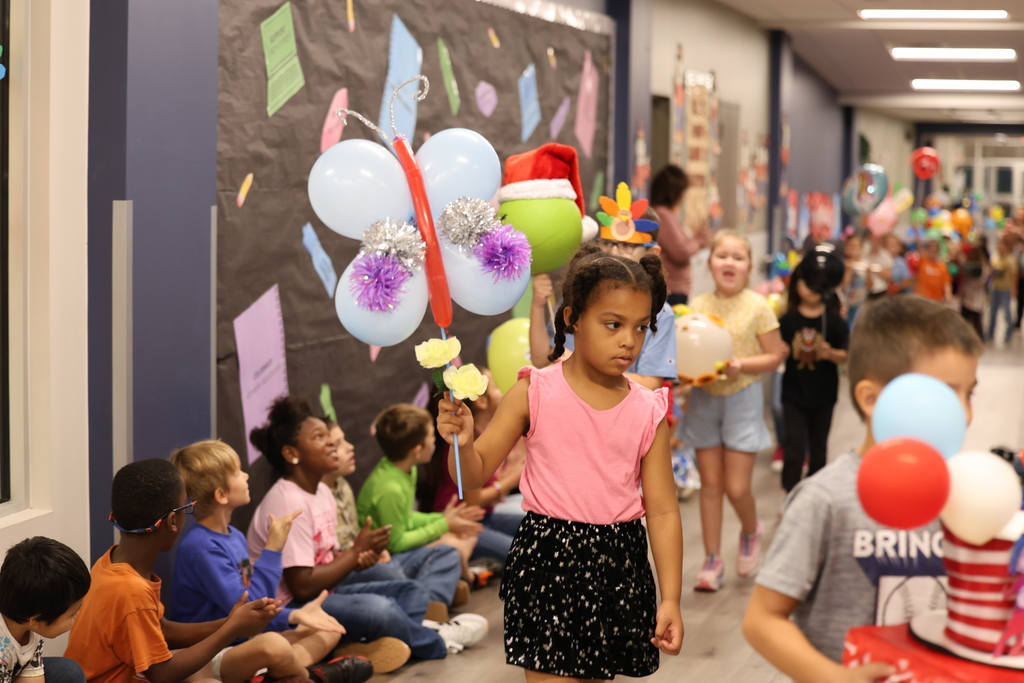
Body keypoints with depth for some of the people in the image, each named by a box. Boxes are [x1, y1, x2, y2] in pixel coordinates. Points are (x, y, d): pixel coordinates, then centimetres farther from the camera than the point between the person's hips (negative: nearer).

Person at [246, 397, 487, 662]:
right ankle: (435, 643, -3)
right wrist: (357, 551, -13)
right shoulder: (289, 502, -20)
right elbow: (302, 586, -24)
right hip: (287, 609, -11)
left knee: (412, 592, 7)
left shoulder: (321, 491, 10)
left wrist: (357, 559, -8)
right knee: (379, 608, -32)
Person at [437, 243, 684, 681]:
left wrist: (670, 599, -3)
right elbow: (476, 474, -1)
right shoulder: (535, 393, -4)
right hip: (547, 562, -2)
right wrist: (461, 442, -24)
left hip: (619, 567, 3)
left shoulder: (647, 412, 1)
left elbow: (662, 510, 2)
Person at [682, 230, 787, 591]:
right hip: (704, 397, 3)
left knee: (737, 488, -4)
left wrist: (741, 365, -21)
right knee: (711, 483, 6)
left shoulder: (757, 306, -8)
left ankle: (750, 532, 29)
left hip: (742, 398, -3)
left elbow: (775, 356, -6)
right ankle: (713, 561, 14)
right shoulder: (697, 306, 1)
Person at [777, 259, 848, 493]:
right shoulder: (788, 320, -2)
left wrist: (830, 353, -23)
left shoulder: (834, 320, -4)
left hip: (823, 394, 1)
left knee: (818, 449, 12)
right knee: (795, 447, -6)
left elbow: (845, 356, -4)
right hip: (794, 393, -1)